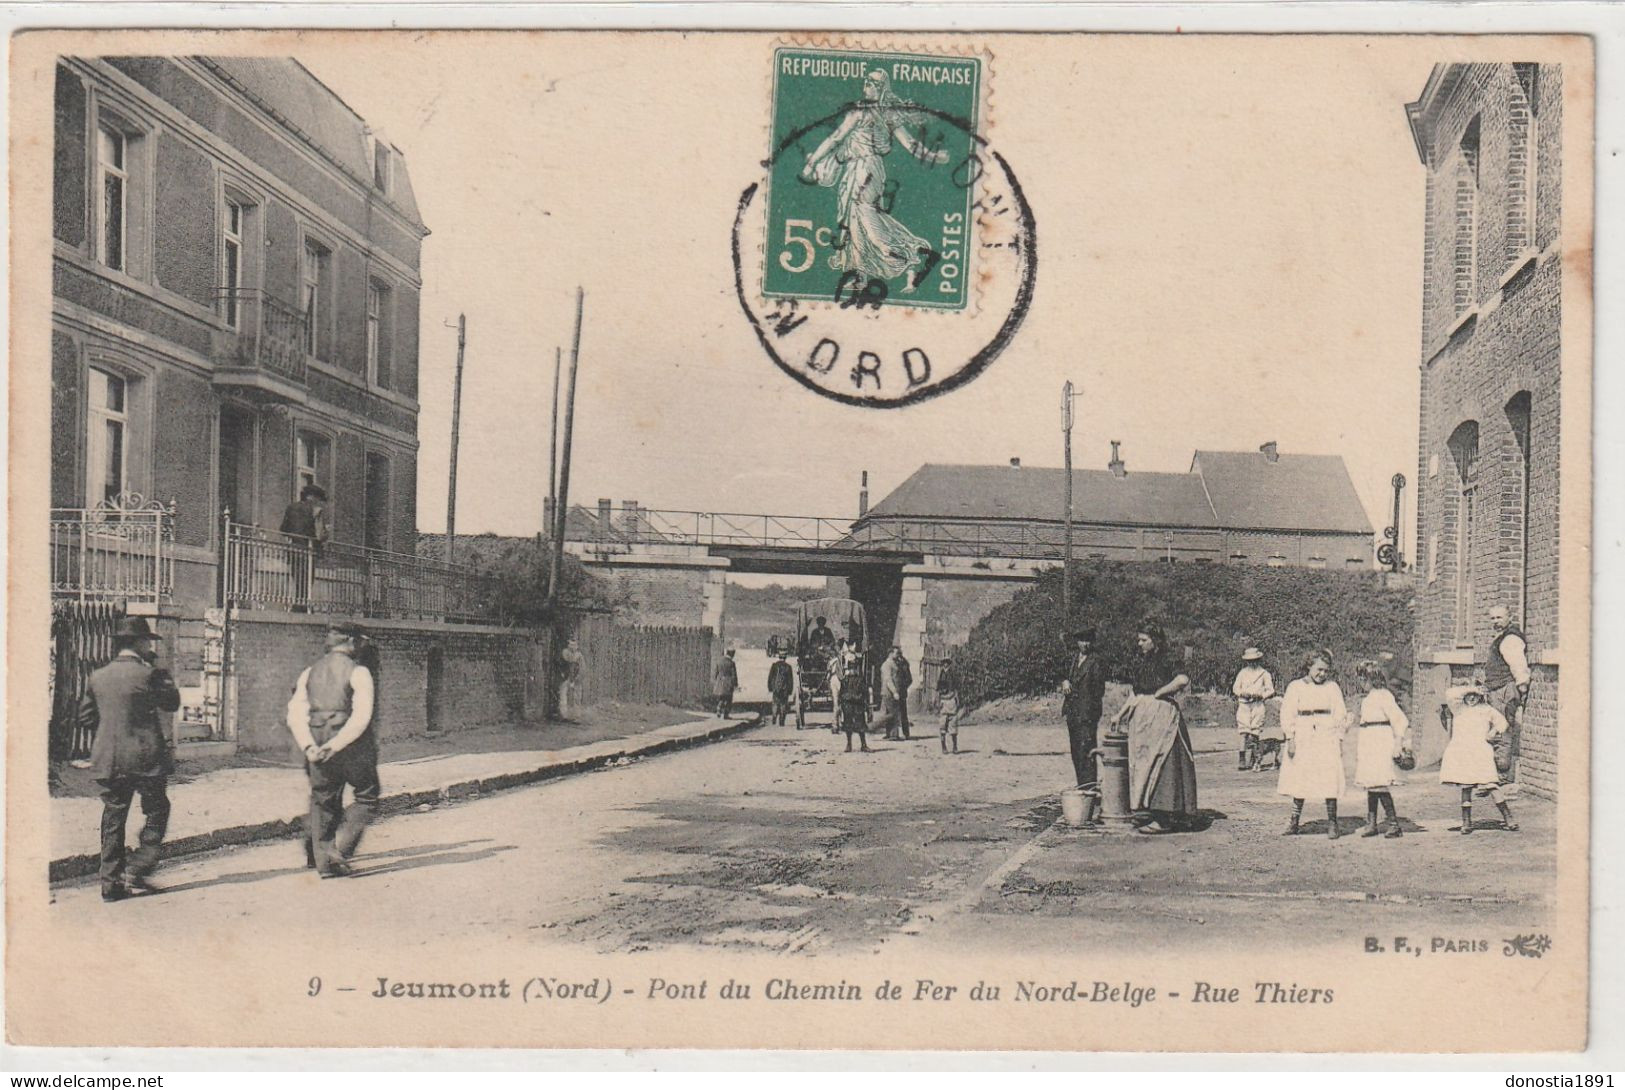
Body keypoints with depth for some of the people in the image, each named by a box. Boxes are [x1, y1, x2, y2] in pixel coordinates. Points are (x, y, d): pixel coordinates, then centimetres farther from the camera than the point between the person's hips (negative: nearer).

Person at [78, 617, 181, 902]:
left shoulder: (97, 677, 6)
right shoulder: (147, 674, -12)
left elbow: (85, 718, 11)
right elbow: (172, 702, 1)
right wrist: (156, 665, 4)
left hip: (107, 760, 5)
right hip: (145, 757, -5)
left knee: (113, 817, 10)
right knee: (156, 812, 9)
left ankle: (111, 881, 10)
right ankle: (137, 872, 3)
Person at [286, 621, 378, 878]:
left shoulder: (309, 672, 10)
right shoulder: (358, 672, -6)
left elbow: (295, 714, -1)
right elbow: (361, 717, -19)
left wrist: (309, 748, -11)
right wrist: (334, 746, -19)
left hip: (318, 748, 5)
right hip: (354, 750, -5)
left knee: (323, 804, 15)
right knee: (366, 798, 11)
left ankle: (324, 863, 13)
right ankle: (341, 847, -5)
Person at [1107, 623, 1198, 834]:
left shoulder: (1165, 664, -8)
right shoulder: (1138, 665, 15)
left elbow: (1183, 680, -24)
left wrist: (1159, 692, -15)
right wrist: (1120, 715, 18)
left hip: (1162, 715, -8)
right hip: (1141, 718, 8)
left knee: (1159, 764, -9)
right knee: (1142, 765, 7)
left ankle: (1162, 819, -8)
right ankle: (1147, 814, 12)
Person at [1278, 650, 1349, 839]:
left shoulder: (1332, 687, 9)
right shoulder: (1295, 687, 6)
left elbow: (1340, 715, 10)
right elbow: (1287, 715, 3)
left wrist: (1340, 740, 3)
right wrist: (1290, 739, -6)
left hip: (1327, 738, 0)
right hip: (1302, 738, 0)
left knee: (1330, 780, -6)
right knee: (1299, 780, 2)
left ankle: (1332, 823, 1)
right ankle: (1294, 823, 9)